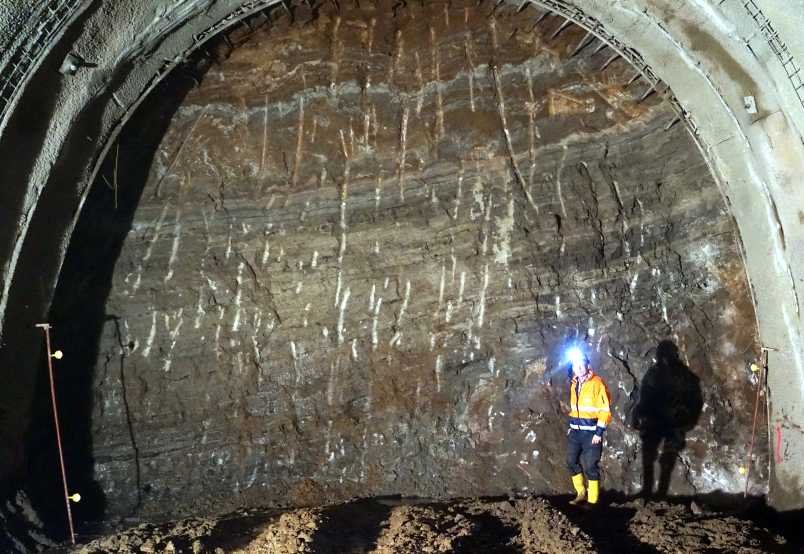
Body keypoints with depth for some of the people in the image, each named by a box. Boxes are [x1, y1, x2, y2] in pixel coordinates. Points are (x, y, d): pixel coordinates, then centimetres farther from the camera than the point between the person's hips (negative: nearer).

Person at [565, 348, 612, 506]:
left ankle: (592, 501, 11)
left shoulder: (597, 383, -13)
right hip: (576, 431, 7)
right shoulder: (574, 384, 10)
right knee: (571, 462, 8)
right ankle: (581, 493, 26)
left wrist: (599, 433, -17)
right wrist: (571, 426, 18)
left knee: (591, 466, -1)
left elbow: (605, 410, -15)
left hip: (591, 432, -7)